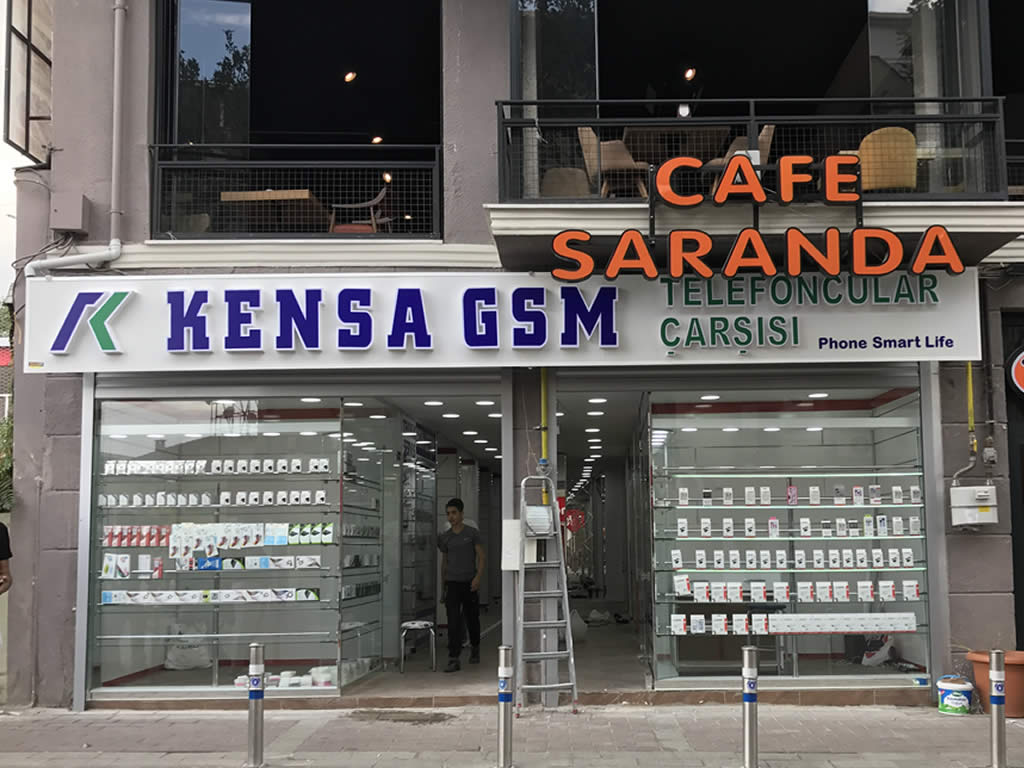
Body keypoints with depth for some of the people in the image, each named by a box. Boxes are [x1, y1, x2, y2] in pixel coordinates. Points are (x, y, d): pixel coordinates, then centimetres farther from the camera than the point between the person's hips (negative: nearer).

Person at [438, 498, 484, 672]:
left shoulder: (472, 533, -1)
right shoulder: (445, 537, 8)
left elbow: (481, 558, -2)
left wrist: (478, 577, -16)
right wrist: (443, 585, 19)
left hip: (470, 584, -1)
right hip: (452, 584, 1)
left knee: (472, 619, 11)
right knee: (453, 622, -9)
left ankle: (475, 649, 37)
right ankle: (453, 660, -11)